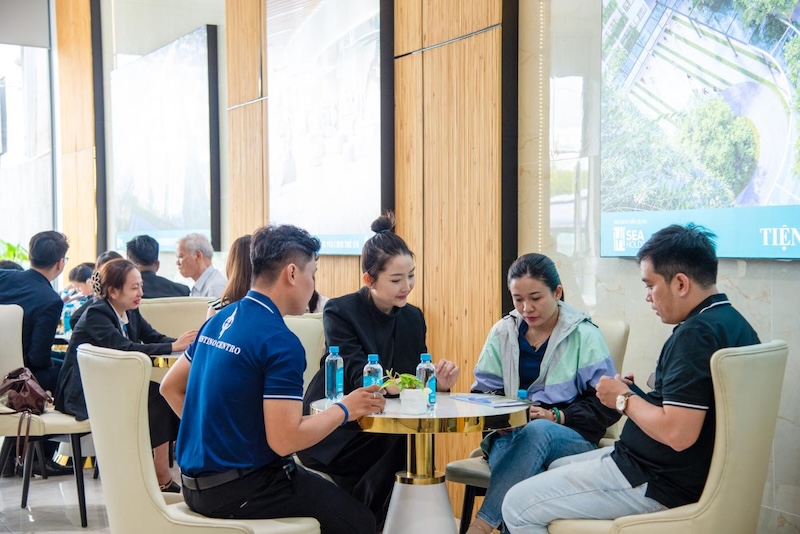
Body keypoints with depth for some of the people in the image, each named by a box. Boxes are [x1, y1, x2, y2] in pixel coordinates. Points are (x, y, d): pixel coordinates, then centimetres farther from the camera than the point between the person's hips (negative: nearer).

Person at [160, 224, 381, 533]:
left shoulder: (219, 321, 6)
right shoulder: (280, 342, -20)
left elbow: (170, 387, 16)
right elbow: (284, 440, -24)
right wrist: (345, 409, -11)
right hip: (239, 489, -9)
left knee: (327, 493, 24)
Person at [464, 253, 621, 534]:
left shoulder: (584, 335, -1)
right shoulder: (503, 332, 9)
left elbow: (607, 406, -3)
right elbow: (483, 390, 12)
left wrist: (557, 417, -16)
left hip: (572, 439, -2)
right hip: (512, 434, 2)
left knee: (537, 431, -39)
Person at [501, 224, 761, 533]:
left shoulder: (696, 334, -24)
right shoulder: (732, 322, 8)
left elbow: (678, 434, -31)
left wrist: (624, 399, -14)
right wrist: (638, 395, 5)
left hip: (660, 483, -11)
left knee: (518, 506, -8)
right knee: (556, 470, 27)